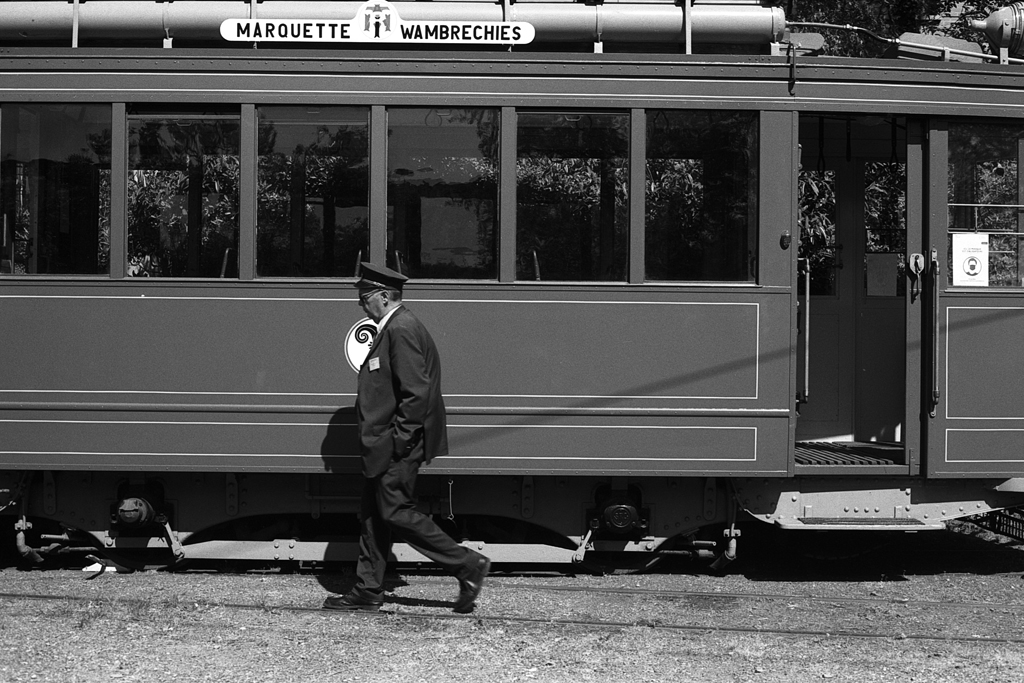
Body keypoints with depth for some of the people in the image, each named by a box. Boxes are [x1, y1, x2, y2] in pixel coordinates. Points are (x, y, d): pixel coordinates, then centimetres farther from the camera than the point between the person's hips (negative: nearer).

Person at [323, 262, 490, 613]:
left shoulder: (401, 330, -17)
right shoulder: (392, 328, 16)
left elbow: (416, 392, -23)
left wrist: (399, 438, -21)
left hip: (398, 445, -11)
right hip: (385, 444, 11)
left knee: (395, 511, -7)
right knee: (372, 514, 12)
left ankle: (468, 564, -2)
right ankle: (368, 591, 19)